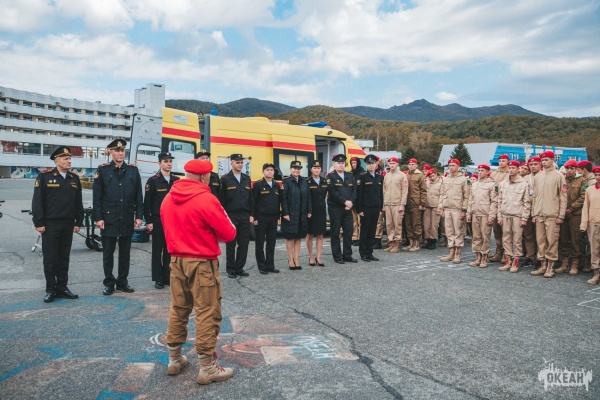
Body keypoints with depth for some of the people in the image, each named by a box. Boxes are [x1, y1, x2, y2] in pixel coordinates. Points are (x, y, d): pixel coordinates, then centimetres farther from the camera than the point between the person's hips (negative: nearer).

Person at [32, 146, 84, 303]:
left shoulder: (74, 179, 9)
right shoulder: (45, 177, -4)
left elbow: (78, 202, 11)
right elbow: (37, 202, -6)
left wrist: (78, 222, 6)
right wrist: (38, 223, -10)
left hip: (68, 225, 4)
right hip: (50, 224, -4)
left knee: (64, 258, 9)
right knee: (50, 258, 2)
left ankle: (62, 288, 18)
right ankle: (50, 290, 12)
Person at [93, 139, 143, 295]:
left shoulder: (133, 170, 5)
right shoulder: (103, 170, 0)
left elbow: (138, 196, 5)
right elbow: (97, 197, -3)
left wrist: (139, 216, 1)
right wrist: (98, 218, -8)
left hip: (127, 220, 2)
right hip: (108, 219, -2)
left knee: (125, 253, 10)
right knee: (108, 253, 7)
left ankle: (122, 281, 22)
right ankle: (109, 283, 19)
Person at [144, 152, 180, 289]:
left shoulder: (176, 180, 8)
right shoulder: (153, 180, -5)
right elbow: (147, 202, -6)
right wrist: (148, 221, -10)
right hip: (158, 220, -4)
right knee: (157, 250, 4)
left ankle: (168, 276, 18)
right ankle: (158, 279, 12)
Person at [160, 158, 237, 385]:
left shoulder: (168, 199, 5)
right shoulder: (206, 199, -17)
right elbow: (229, 234, -12)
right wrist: (213, 229, 7)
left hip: (176, 261, 7)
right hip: (202, 264, -7)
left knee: (178, 310, 17)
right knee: (208, 314, 1)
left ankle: (174, 360, 29)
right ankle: (207, 368, 9)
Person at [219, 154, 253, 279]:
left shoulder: (247, 179, 11)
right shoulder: (225, 179, -4)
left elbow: (250, 198, 13)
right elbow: (221, 199, -5)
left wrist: (251, 214, 8)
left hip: (245, 216, 5)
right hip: (231, 216, -4)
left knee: (244, 244, 7)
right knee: (231, 244, 5)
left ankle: (239, 268, 19)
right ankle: (231, 269, 15)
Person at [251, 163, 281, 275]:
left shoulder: (276, 185, 11)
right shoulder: (258, 184, -4)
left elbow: (279, 202, 14)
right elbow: (253, 202, -7)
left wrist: (278, 216, 10)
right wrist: (254, 217, -11)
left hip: (273, 218, 5)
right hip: (261, 218, -5)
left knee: (271, 244, 9)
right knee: (260, 243, 3)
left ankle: (270, 265, 18)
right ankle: (262, 267, 11)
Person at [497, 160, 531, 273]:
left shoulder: (523, 184, -2)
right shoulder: (503, 183, 10)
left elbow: (527, 202, -2)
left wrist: (524, 218, -7)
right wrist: (499, 216, 7)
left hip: (517, 215, -4)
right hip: (505, 215, 4)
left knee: (517, 239, -1)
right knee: (506, 238, 6)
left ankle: (516, 261, 6)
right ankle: (508, 260, 14)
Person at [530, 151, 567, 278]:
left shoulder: (558, 176, -1)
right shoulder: (537, 177, 14)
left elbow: (563, 196, -4)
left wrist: (561, 215, -8)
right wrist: (534, 213, 10)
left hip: (552, 215, -5)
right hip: (539, 215, 5)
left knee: (552, 241, -2)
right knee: (541, 241, 6)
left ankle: (550, 267, 5)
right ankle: (543, 266, 14)